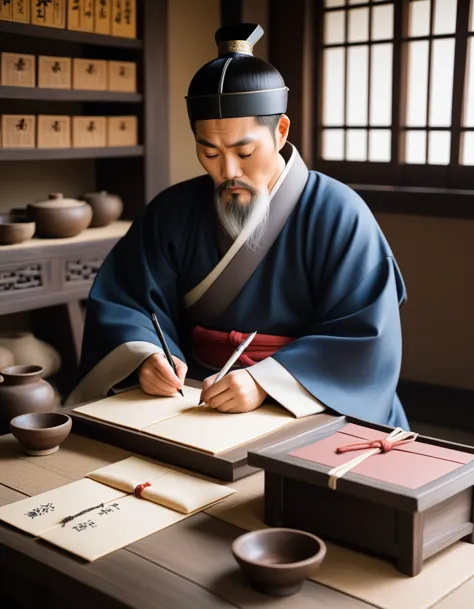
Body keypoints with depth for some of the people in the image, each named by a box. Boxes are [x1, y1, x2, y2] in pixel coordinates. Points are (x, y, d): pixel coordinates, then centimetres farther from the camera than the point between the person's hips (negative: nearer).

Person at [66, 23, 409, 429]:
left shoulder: (338, 215, -9)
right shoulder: (173, 210, 3)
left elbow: (364, 339, -14)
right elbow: (123, 303, 1)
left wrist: (266, 382, -26)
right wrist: (146, 358, -20)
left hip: (311, 414, -1)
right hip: (193, 406, 2)